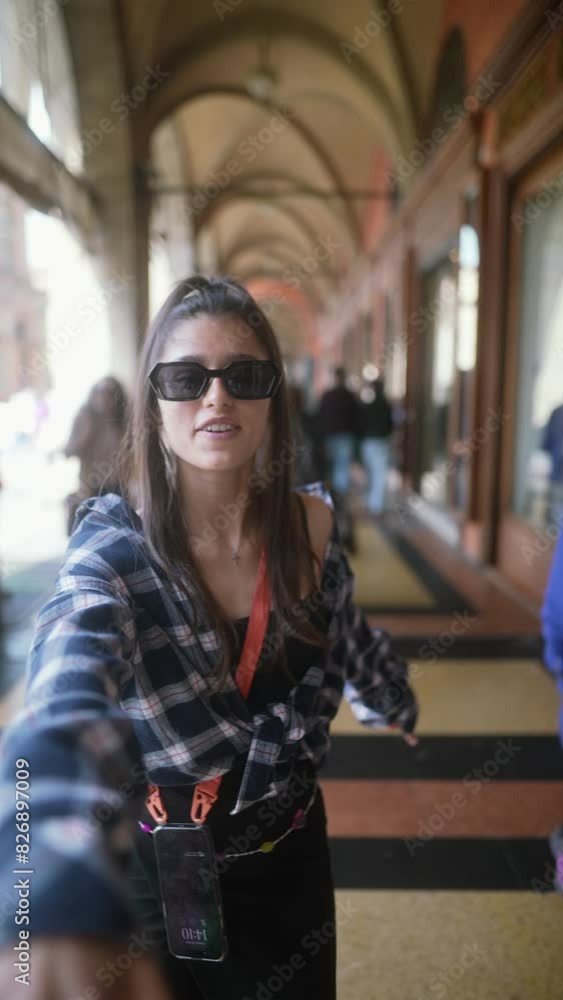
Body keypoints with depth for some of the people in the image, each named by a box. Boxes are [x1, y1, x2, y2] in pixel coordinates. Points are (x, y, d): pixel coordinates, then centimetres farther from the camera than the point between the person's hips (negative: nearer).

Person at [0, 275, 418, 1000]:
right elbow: (71, 698, -45)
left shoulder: (310, 524, -13)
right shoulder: (116, 543, -24)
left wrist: (393, 700, 26)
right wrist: (62, 900, -64)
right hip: (155, 866, -2)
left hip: (288, 851, 3)